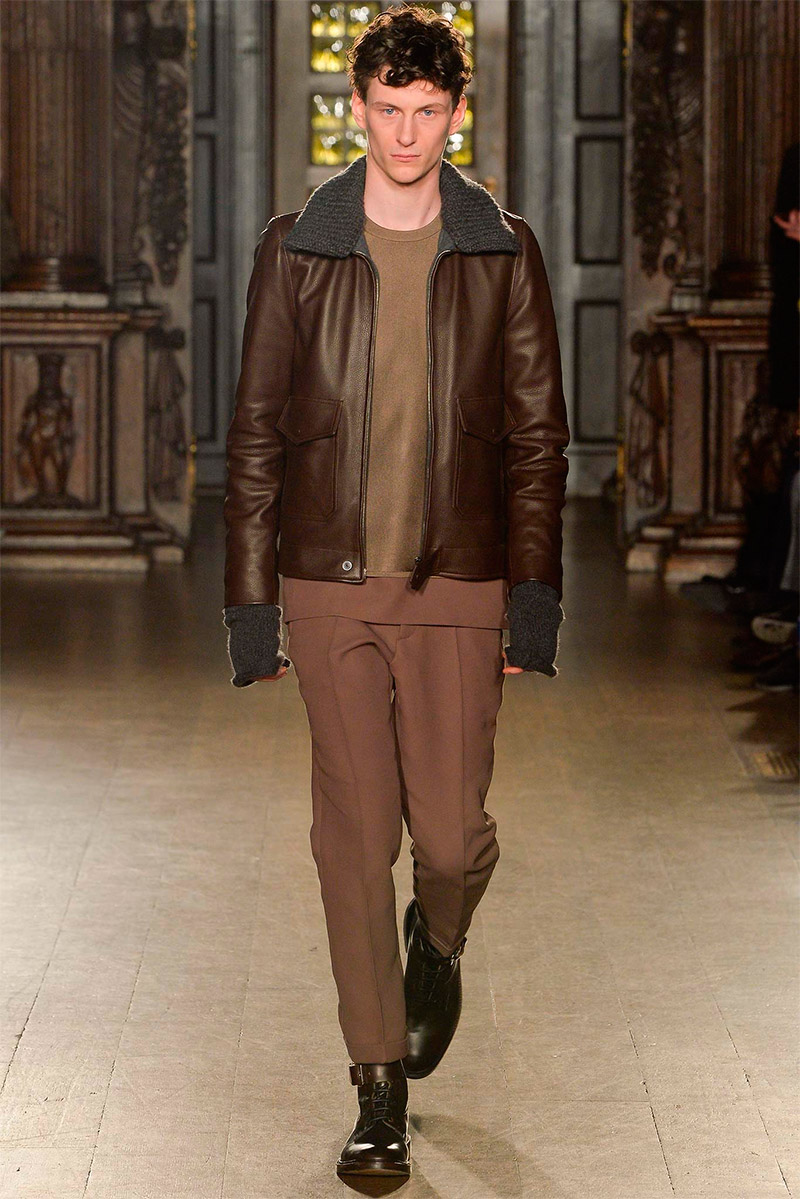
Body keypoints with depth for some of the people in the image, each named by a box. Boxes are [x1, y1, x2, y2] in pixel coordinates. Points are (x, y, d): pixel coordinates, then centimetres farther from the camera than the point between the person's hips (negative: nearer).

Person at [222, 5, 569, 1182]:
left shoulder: (503, 251, 3)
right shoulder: (296, 248, 2)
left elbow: (537, 433, 5)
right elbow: (257, 431, 4)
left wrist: (533, 598, -1)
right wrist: (250, 600, 0)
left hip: (459, 586, 0)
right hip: (331, 585, 0)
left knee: (453, 834, -2)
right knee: (355, 839, 1)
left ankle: (439, 941, 36)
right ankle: (380, 1093, 12)